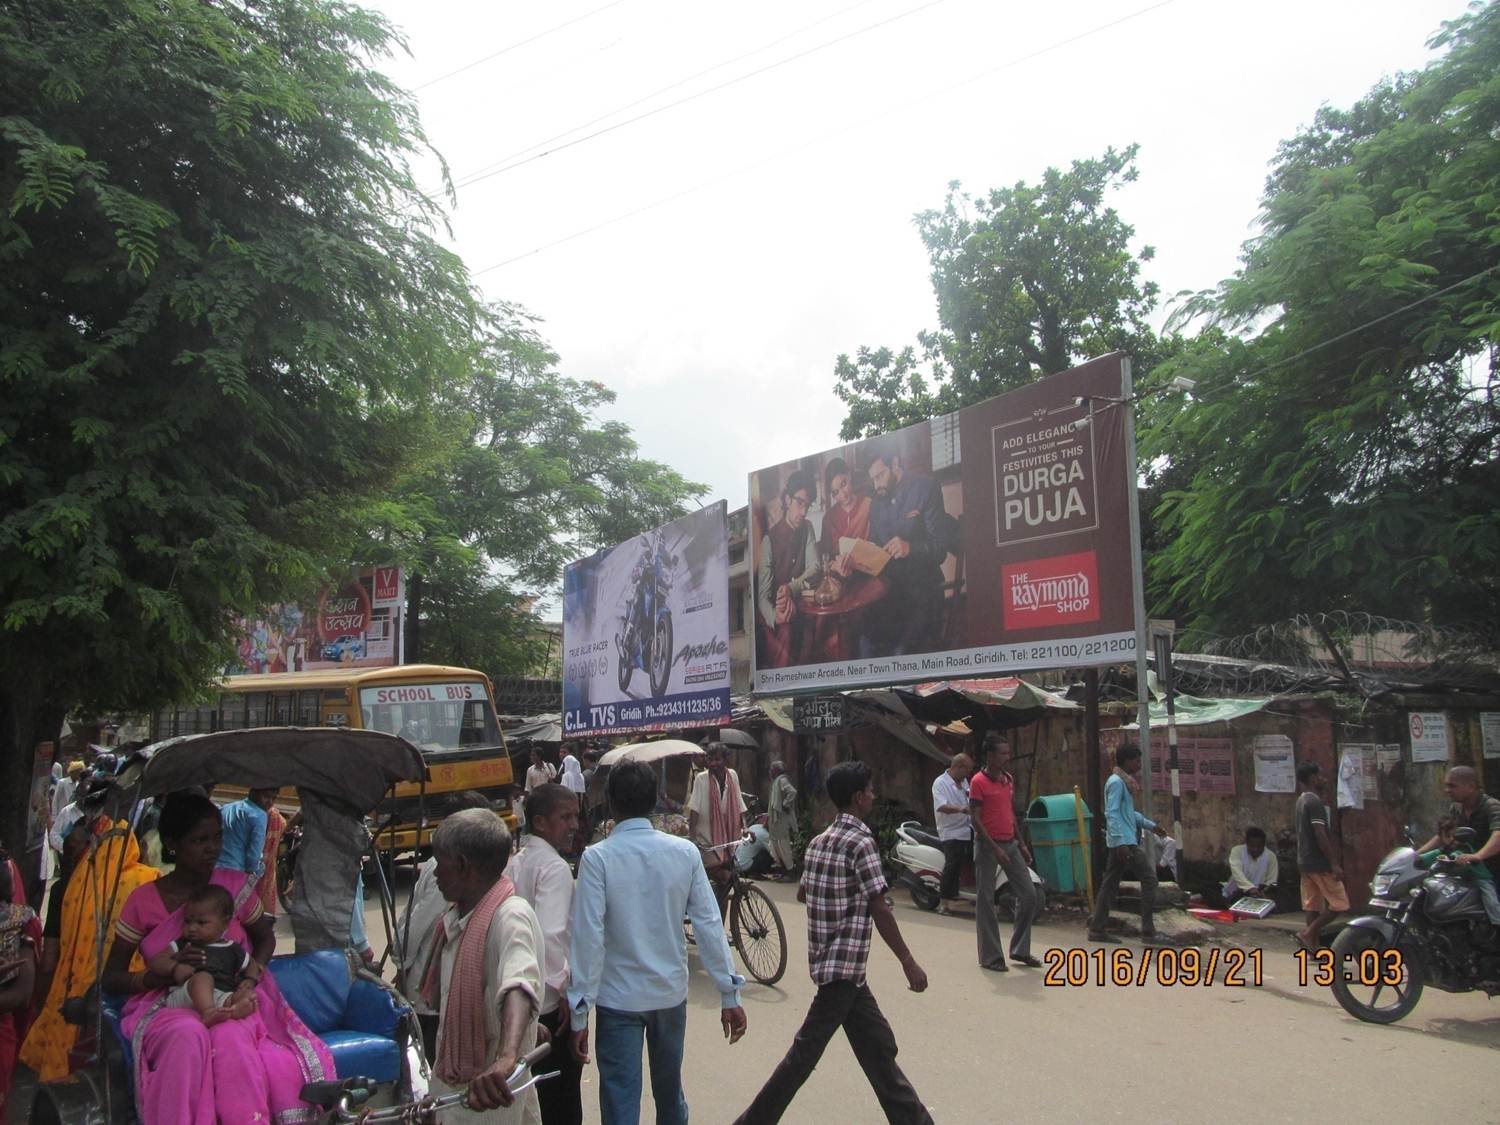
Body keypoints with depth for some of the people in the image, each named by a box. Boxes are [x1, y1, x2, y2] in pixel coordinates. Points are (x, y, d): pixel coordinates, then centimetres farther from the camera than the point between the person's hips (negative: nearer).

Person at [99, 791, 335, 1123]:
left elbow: (265, 937, 16)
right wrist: (164, 972, -17)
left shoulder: (235, 885, 1)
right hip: (168, 1004, 0)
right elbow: (110, 979, 3)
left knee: (231, 1036, -35)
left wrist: (249, 981, -6)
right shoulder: (144, 901, -2)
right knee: (187, 1034, -36)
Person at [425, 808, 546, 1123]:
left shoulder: (510, 916, -23)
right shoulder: (456, 916, 5)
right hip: (452, 1077, 8)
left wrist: (506, 1058, -54)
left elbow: (519, 987, -41)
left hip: (489, 1089, -8)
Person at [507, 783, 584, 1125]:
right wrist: (561, 985, -17)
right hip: (551, 1004, -8)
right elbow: (549, 935, -29)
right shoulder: (555, 867, -18)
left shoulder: (515, 862, 7)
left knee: (530, 1097, 19)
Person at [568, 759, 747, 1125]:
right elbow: (709, 925, -6)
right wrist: (729, 994, 1)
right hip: (671, 992, 3)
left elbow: (588, 937, -17)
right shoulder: (685, 852, -6)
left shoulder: (597, 858, -15)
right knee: (670, 1092, 23)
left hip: (619, 999, -3)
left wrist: (579, 1013, -11)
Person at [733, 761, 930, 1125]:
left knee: (879, 1046, 14)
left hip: (826, 957, 9)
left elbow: (802, 894, 20)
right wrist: (909, 963, -12)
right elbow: (879, 909, -18)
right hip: (844, 963, -9)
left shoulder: (818, 842, 9)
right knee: (806, 1052, -1)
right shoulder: (861, 842, -15)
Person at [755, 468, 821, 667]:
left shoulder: (807, 529, 7)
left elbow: (814, 568, -3)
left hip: (799, 612, 5)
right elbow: (762, 595, -14)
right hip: (775, 621, -5)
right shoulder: (769, 539, -10)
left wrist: (791, 589, -25)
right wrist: (774, 617, -36)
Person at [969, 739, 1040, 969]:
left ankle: (1020, 950, 17)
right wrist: (995, 848, -19)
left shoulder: (1008, 779, 10)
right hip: (987, 846, -7)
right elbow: (975, 819, -14)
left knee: (1029, 895, 5)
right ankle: (990, 957, 7)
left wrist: (1021, 844, 15)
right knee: (986, 901, 0)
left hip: (1010, 844, 7)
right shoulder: (978, 782, -11)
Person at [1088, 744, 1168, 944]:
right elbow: (1112, 814, -21)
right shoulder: (1116, 782, -14)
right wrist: (1121, 842, -26)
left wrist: (1151, 825, 28)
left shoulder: (1124, 781, 17)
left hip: (1121, 843, 10)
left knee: (1110, 884, 9)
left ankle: (1096, 929, 11)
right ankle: (1148, 931, -3)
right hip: (1124, 842, -10)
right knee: (1149, 878, -6)